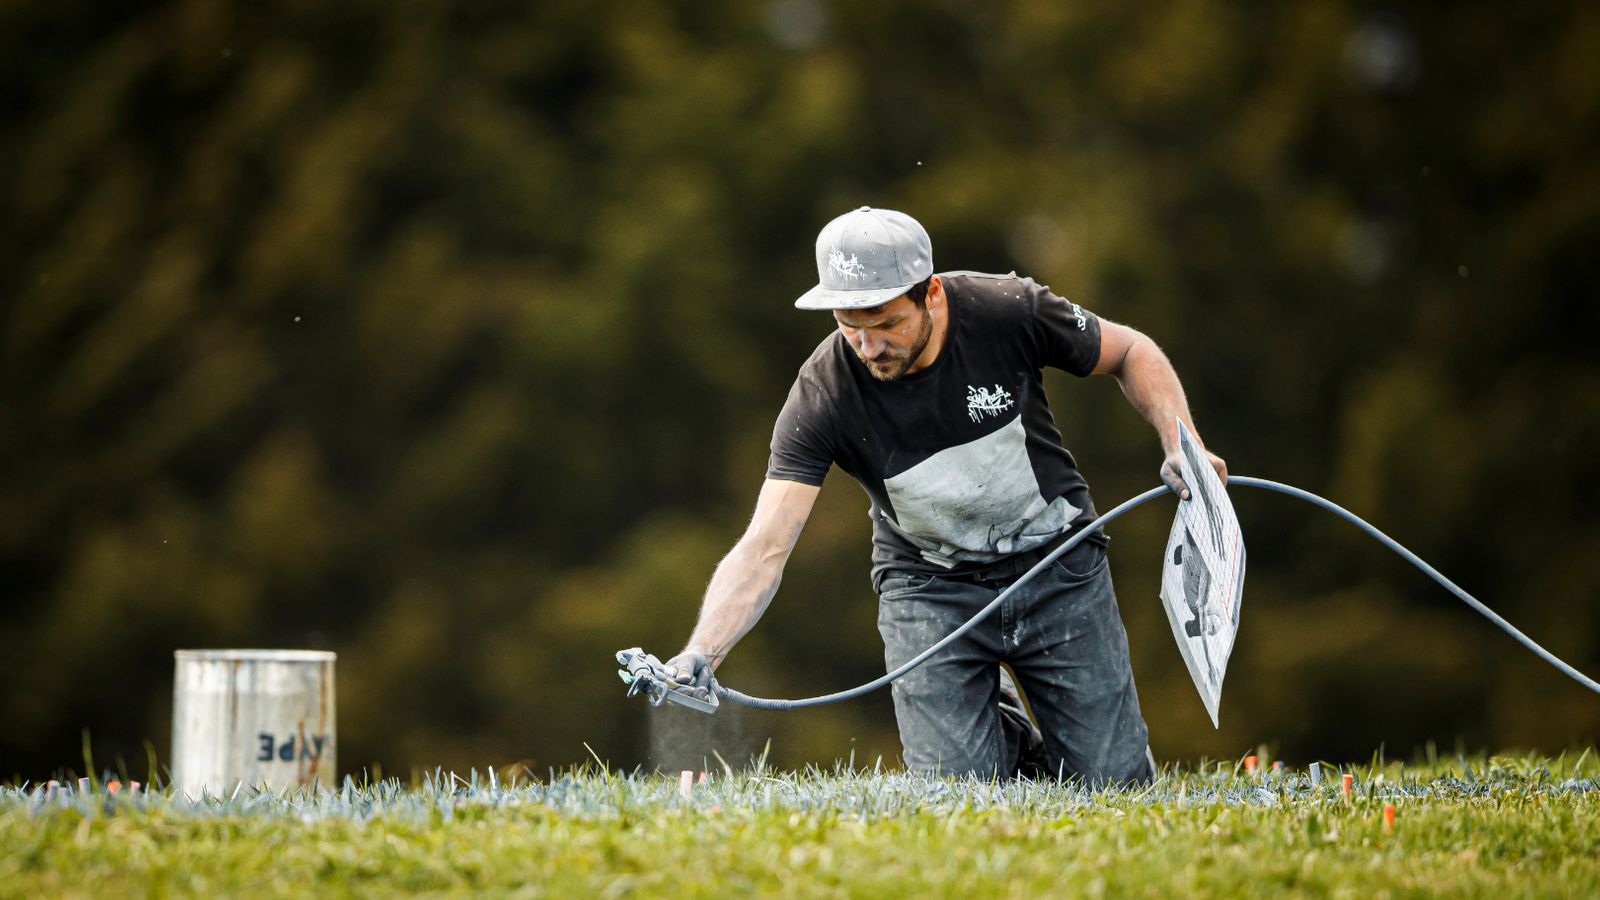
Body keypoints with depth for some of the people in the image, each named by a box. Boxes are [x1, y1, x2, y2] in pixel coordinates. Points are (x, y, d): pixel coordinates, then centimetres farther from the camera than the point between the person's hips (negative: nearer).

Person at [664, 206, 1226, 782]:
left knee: (1115, 787, -3)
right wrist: (700, 655, -42)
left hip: (1053, 561, 0)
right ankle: (1004, 731, 21)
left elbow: (1130, 352, -2)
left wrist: (1181, 448, -17)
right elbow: (765, 547, -28)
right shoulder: (822, 395, -23)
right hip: (930, 583, 0)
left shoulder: (1007, 310, -21)